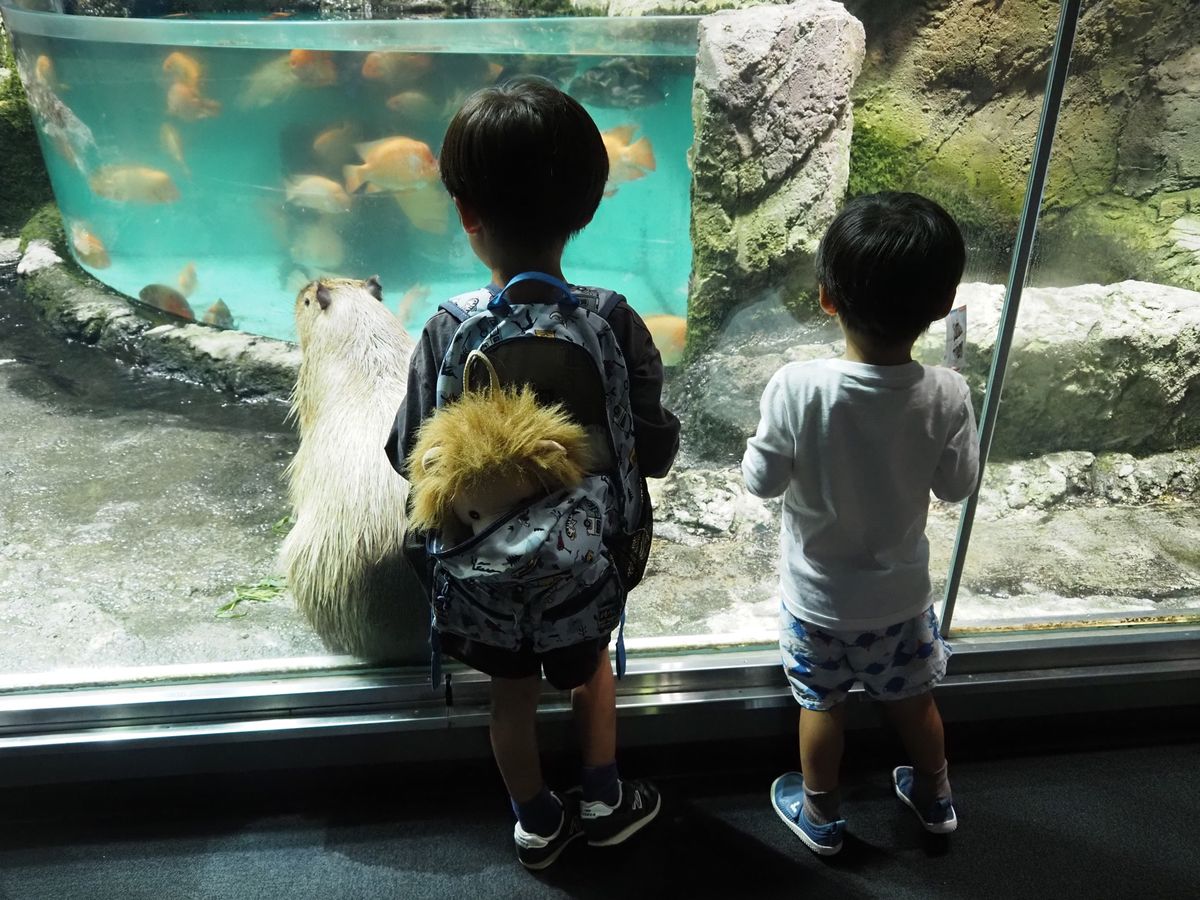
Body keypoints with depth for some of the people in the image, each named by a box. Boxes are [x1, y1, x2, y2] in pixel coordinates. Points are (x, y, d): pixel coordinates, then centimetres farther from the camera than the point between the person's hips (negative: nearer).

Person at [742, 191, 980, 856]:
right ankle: (934, 796, 51)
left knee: (822, 705, 21)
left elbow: (761, 481, -16)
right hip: (901, 593, 2)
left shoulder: (797, 388, -29)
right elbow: (957, 486, -7)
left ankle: (819, 814, 43)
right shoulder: (946, 396, -23)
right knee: (912, 699, 26)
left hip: (817, 597, -2)